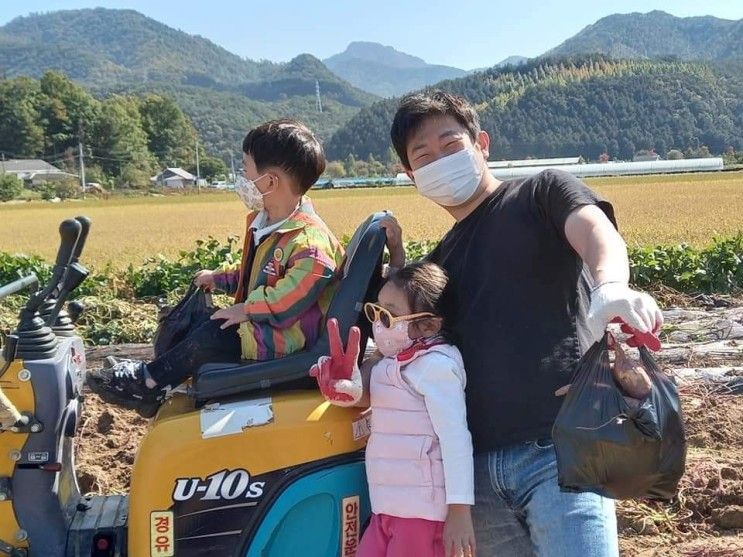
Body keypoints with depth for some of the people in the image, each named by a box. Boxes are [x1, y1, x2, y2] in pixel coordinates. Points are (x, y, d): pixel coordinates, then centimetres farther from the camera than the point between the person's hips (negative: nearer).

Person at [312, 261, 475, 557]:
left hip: (422, 511, -9)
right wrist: (349, 387, -6)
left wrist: (459, 511, -23)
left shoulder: (435, 365, -16)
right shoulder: (393, 361, 12)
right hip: (389, 507, 9)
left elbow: (455, 438, -20)